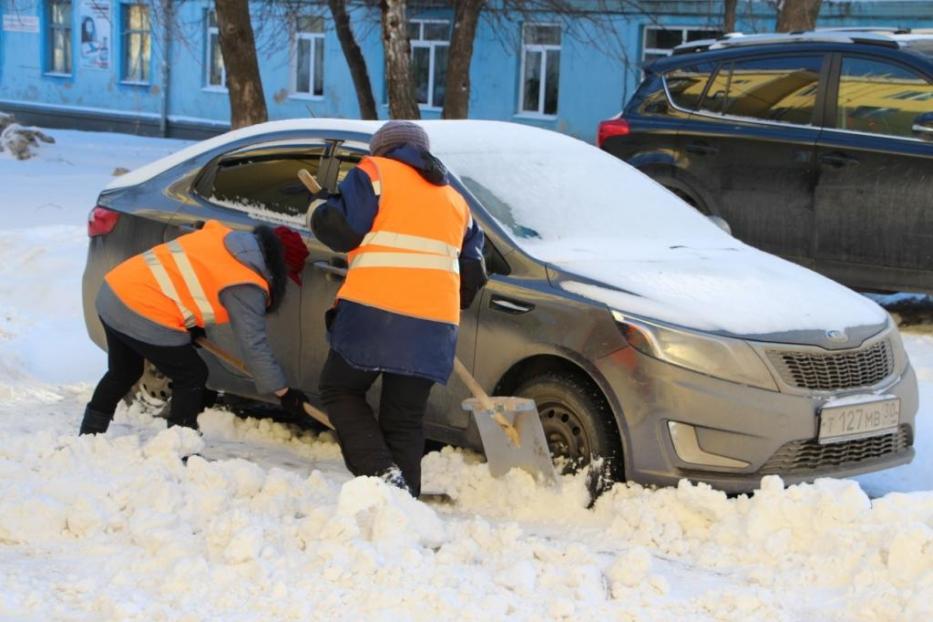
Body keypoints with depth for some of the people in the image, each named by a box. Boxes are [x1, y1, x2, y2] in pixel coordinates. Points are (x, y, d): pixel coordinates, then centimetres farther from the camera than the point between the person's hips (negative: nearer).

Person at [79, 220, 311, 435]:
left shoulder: (223, 236, 12)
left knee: (123, 372, 28)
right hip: (142, 316, -9)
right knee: (192, 377, 7)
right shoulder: (245, 287, -11)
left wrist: (190, 323, 27)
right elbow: (254, 346, -10)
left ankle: (88, 436, 38)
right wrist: (284, 393, -3)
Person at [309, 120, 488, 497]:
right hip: (436, 324, 5)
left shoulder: (375, 173, 5)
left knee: (340, 390, 12)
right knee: (405, 419, 11)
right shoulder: (454, 199, 24)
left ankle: (382, 472, -6)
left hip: (374, 313, -5)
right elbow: (473, 274, 21)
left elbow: (340, 230, -7)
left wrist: (319, 205, 13)